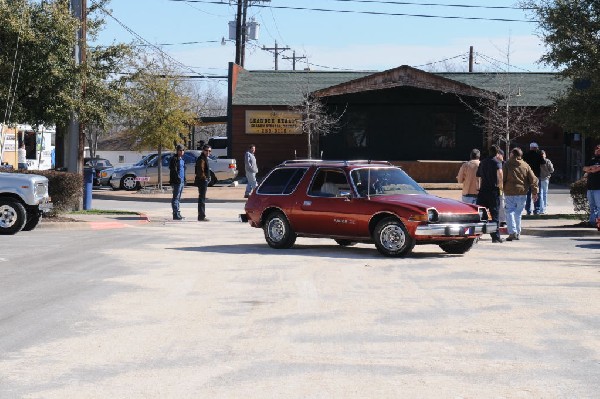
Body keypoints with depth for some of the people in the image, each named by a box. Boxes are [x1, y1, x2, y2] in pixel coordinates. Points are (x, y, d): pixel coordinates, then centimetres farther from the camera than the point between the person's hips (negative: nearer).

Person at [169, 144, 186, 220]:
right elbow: (173, 170, -16)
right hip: (176, 182, -9)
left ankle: (177, 214, 19)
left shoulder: (182, 159, 19)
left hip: (182, 181, 9)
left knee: (178, 198, 13)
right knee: (176, 198, -9)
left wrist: (184, 180, 18)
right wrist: (178, 178, -21)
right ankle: (176, 214, -11)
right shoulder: (174, 159, -9)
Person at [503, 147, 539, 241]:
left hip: (510, 192, -3)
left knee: (510, 212, -1)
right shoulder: (525, 165, 7)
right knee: (518, 213, 14)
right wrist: (534, 192, 8)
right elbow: (533, 179, 5)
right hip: (522, 192, 3)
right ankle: (518, 233, 18)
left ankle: (512, 232, -16)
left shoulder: (507, 165, -3)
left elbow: (502, 179, -5)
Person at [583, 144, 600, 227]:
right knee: (592, 206, 10)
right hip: (590, 186, 7)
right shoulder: (592, 160, 21)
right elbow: (584, 168, 8)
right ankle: (592, 221, 13)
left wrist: (589, 170, -5)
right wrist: (592, 167, -11)